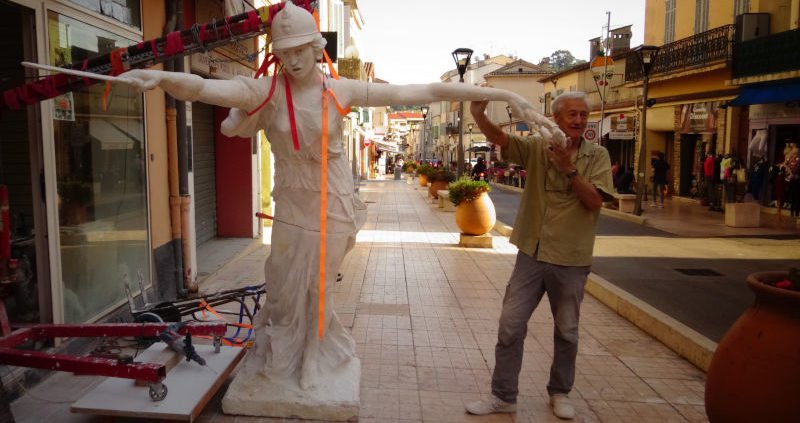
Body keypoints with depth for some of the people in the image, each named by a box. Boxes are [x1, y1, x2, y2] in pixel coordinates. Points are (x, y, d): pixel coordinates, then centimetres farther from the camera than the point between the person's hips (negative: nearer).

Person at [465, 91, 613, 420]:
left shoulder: (597, 155, -1)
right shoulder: (537, 146, 1)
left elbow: (595, 201, -11)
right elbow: (500, 138, -14)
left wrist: (568, 168, -21)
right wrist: (479, 116, -33)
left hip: (571, 259, 0)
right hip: (531, 254, 1)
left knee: (566, 331, 14)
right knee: (510, 325, 3)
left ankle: (560, 392, 35)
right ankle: (503, 395, 18)